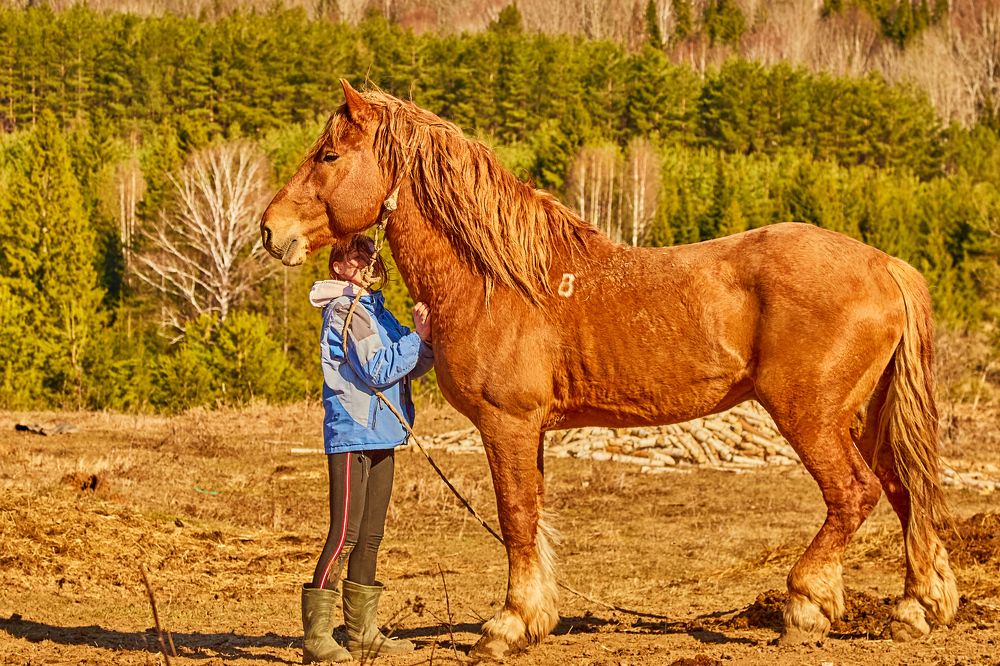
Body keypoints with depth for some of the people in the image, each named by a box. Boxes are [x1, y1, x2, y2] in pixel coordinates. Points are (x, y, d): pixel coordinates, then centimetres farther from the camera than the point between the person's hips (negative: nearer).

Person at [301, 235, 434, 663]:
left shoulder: (375, 310, 17)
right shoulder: (345, 311, -11)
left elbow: (411, 366, 14)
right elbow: (379, 370, -17)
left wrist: (424, 336, -4)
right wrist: (420, 338, -11)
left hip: (379, 436, 9)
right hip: (352, 436, -9)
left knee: (370, 536, 11)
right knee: (345, 535, -11)